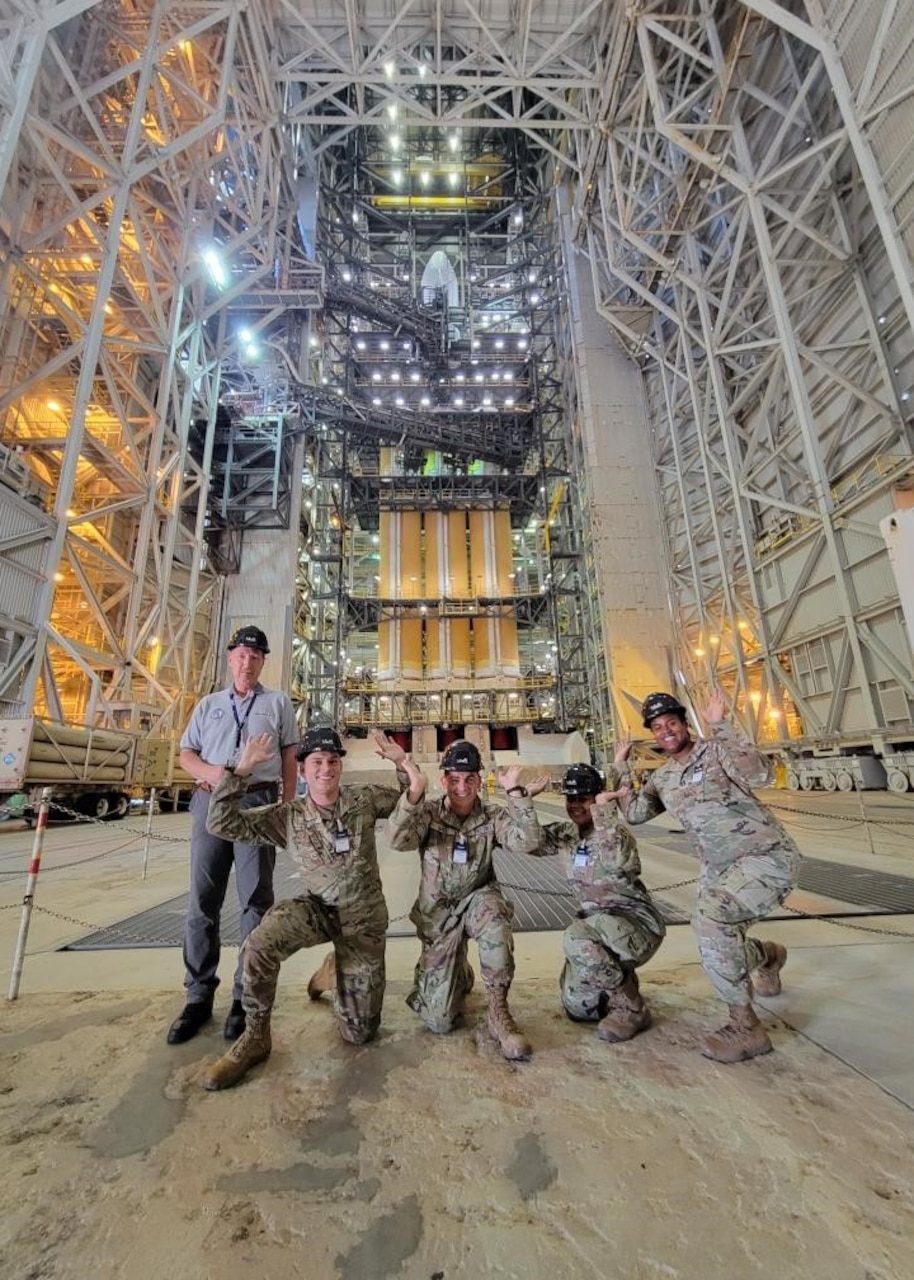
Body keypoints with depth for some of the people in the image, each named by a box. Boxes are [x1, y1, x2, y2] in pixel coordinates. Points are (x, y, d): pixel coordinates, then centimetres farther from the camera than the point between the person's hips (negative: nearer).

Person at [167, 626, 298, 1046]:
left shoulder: (278, 703, 10)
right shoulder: (208, 704, 17)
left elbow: (289, 759, 7)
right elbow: (186, 753, 14)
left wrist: (287, 807, -1)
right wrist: (209, 771, -9)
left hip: (258, 802, -2)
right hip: (210, 802, 3)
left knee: (255, 900, 3)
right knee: (202, 900, 7)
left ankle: (246, 996, 15)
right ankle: (199, 996, 20)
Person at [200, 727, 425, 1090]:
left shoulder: (365, 800, -9)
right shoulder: (287, 816, -8)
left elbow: (413, 797, 3)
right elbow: (223, 823, -14)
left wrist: (402, 760, -14)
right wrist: (241, 769, -23)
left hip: (364, 917, 1)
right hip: (316, 907, 0)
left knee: (359, 1032, 6)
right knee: (260, 944, -34)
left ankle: (333, 975, 38)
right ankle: (255, 1036, -6)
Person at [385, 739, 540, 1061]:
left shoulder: (493, 817, -8)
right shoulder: (428, 813, -10)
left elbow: (527, 841, -24)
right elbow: (396, 840, -28)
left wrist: (515, 791, -32)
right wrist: (413, 791, -40)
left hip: (476, 900, 0)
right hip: (438, 913, 1)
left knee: (495, 923, -37)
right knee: (439, 1021, 2)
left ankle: (499, 1014, -16)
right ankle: (459, 977, 37)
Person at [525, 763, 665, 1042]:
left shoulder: (616, 833, -19)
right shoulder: (564, 834, -1)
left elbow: (618, 863, -42)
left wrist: (603, 811, -41)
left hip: (638, 923, -6)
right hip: (597, 927, 7)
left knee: (576, 938, -32)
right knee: (577, 1008, 6)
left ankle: (632, 1008, -10)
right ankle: (620, 980, 33)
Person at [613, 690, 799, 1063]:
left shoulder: (715, 750, -14)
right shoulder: (661, 778, 7)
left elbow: (760, 774, -32)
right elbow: (634, 813, -1)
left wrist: (720, 725, -32)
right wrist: (621, 767, -2)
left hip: (767, 856, -8)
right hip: (718, 867, 8)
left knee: (710, 919, -29)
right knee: (717, 947, 17)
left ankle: (745, 1026, -8)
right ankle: (770, 955, 52)